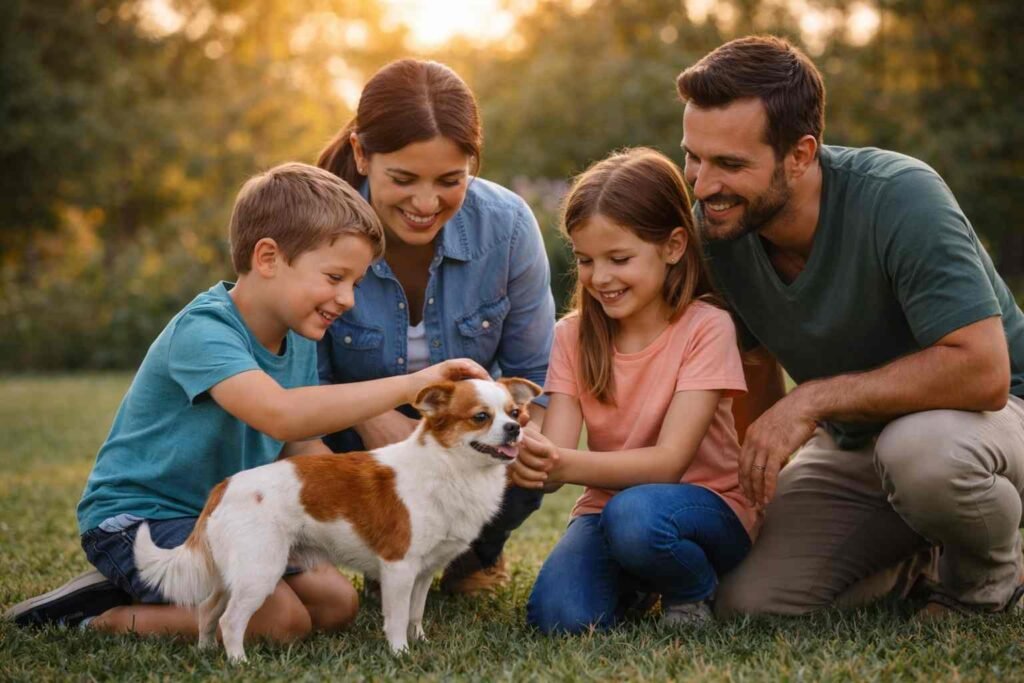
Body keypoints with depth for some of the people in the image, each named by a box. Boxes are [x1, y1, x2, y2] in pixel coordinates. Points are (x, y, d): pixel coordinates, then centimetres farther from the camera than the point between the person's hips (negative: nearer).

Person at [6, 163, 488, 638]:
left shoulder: (299, 340, 4)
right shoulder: (203, 330, -26)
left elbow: (301, 448, 12)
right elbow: (280, 414, -43)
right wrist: (408, 384, -43)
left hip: (221, 519, 9)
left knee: (336, 603, 1)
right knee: (282, 619, -24)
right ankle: (104, 618, -6)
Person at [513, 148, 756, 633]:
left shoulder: (705, 329, -13)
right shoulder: (574, 336, 0)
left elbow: (668, 461, -22)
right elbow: (557, 456, -12)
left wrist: (565, 465, -38)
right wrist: (529, 462, -37)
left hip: (710, 508, -4)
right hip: (605, 507, 4)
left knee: (635, 514, -37)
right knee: (559, 616, -25)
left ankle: (699, 592, -4)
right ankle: (634, 584, 9)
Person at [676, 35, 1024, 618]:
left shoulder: (899, 198, -30)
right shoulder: (716, 227, -11)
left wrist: (814, 399, -33)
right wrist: (756, 477, -3)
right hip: (854, 440, 6)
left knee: (919, 448, -41)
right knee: (749, 605, -13)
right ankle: (914, 560, 17)